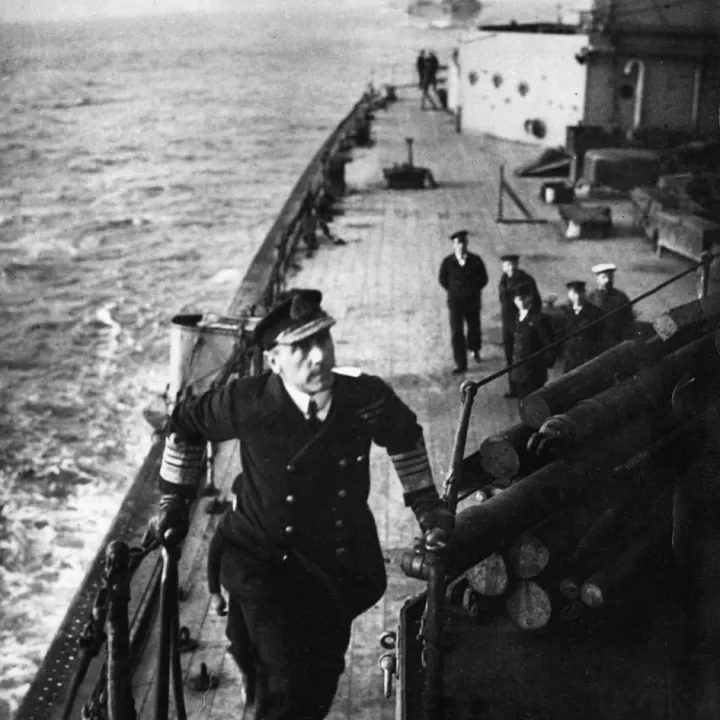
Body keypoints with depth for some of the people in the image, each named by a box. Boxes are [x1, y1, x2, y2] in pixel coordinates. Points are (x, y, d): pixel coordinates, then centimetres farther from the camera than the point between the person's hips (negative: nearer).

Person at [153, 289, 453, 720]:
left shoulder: (367, 397, -20)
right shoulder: (249, 402, -24)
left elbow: (405, 436, 4)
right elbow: (185, 424, -4)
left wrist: (426, 504, 6)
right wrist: (175, 499, 3)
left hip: (341, 561, 3)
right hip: (266, 565, -3)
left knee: (323, 677, 21)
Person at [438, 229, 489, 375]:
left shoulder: (476, 260, -8)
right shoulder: (448, 262, -8)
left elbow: (483, 279, 4)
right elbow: (443, 279, 8)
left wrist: (473, 290, 1)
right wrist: (453, 291, 6)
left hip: (473, 301, 1)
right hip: (455, 302, -1)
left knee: (474, 328, 16)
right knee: (456, 333, -4)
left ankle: (475, 351, 47)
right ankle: (461, 364, 1)